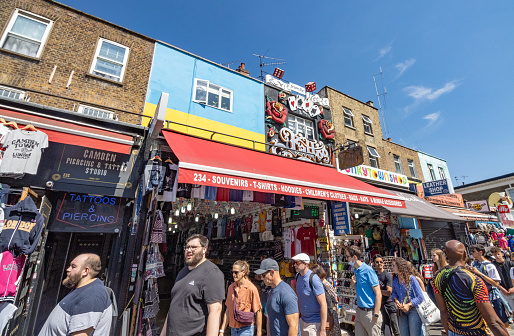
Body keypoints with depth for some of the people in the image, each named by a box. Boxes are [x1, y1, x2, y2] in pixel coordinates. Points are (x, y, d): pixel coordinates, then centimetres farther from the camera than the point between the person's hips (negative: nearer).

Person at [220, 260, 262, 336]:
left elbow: (258, 312, -11)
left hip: (246, 329, -5)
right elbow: (228, 310, 7)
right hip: (233, 329, 5)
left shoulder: (251, 289, -16)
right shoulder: (231, 287, 0)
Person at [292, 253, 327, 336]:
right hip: (303, 320, 7)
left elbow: (323, 304, -22)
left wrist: (323, 329, -21)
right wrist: (299, 315, 14)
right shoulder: (298, 277, 1)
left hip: (314, 322, -7)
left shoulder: (313, 279, -23)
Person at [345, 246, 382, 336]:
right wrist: (354, 284, -4)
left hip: (369, 312, -7)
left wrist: (376, 315, -19)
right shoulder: (356, 271, 7)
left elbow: (378, 294, -17)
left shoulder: (368, 271, -17)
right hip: (359, 311, 8)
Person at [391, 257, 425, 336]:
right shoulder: (395, 281, 4)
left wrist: (409, 305, -19)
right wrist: (396, 301, -7)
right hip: (402, 311, 6)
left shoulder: (411, 279, -13)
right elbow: (394, 293, 14)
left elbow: (420, 297, -12)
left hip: (413, 310, -5)